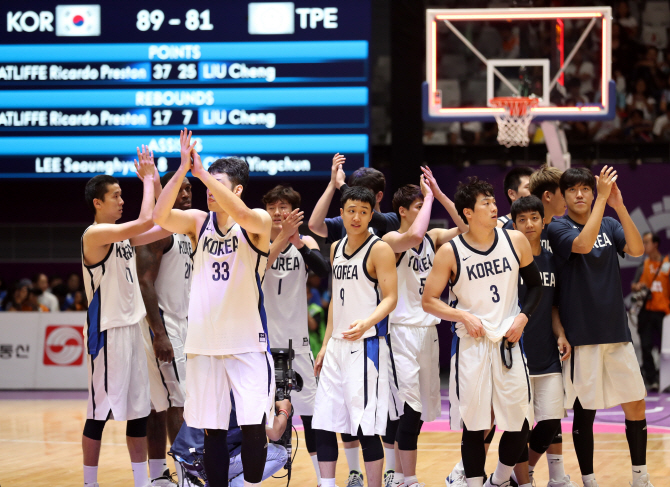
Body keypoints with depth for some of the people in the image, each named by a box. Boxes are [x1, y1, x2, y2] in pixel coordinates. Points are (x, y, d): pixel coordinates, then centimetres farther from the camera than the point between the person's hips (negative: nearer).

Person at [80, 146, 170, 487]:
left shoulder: (124, 236, 13)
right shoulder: (95, 235, -13)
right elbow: (146, 221, -23)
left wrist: (156, 181, 6)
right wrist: (148, 180, -11)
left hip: (133, 327, 9)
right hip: (107, 330, -9)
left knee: (139, 407, 9)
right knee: (101, 408, -3)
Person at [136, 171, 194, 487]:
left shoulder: (187, 232, 16)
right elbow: (145, 283, -20)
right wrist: (159, 334, -25)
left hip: (180, 326, 9)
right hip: (162, 326, -9)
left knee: (161, 405, 9)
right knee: (179, 402, -12)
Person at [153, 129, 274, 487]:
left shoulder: (258, 222, -4)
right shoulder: (198, 221, 6)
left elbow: (241, 215, -28)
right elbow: (160, 216, -12)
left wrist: (202, 172, -28)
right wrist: (183, 170, -22)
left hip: (248, 342, -3)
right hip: (204, 343, 3)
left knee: (254, 425, -8)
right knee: (212, 430, 5)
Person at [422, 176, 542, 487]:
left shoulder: (515, 241, 1)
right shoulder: (450, 252, -7)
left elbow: (535, 285, 12)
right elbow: (428, 301, -1)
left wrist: (522, 317, -4)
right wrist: (463, 316, -14)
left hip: (507, 342, 3)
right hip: (471, 345, -3)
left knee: (519, 423, 3)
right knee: (474, 426, 0)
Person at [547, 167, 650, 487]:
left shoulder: (610, 225, 9)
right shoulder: (558, 228, -3)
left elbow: (636, 249, -9)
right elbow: (583, 244, -23)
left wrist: (618, 205, -20)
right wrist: (603, 199, -23)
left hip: (616, 329, 4)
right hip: (582, 335, -4)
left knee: (635, 405, 5)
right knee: (584, 411, 1)